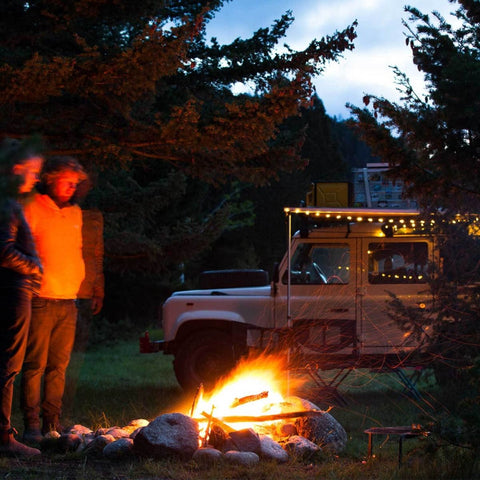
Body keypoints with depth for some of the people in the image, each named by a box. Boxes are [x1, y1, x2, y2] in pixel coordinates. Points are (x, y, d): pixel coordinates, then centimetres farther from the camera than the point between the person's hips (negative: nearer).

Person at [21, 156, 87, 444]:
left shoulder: (75, 213, 16)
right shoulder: (33, 209, -4)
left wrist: (79, 283, 15)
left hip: (68, 301, 6)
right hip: (41, 300, -6)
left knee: (59, 365, 7)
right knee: (35, 364, -5)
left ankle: (53, 421, 13)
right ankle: (32, 424, -3)